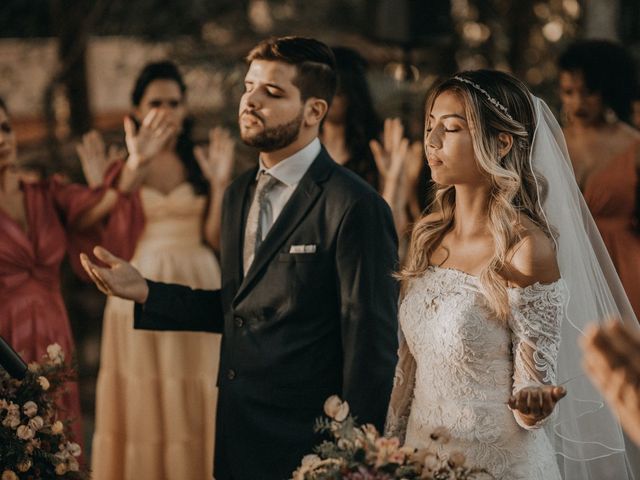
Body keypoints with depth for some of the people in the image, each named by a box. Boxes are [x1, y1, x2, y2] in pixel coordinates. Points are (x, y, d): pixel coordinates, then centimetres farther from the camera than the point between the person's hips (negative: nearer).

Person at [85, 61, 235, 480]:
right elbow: (110, 241, -6)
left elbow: (216, 238, 0)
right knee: (143, 402, 3)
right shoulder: (122, 167, 3)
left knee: (198, 403, 3)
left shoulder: (201, 162, 6)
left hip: (198, 289, 1)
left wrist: (220, 183, -11)